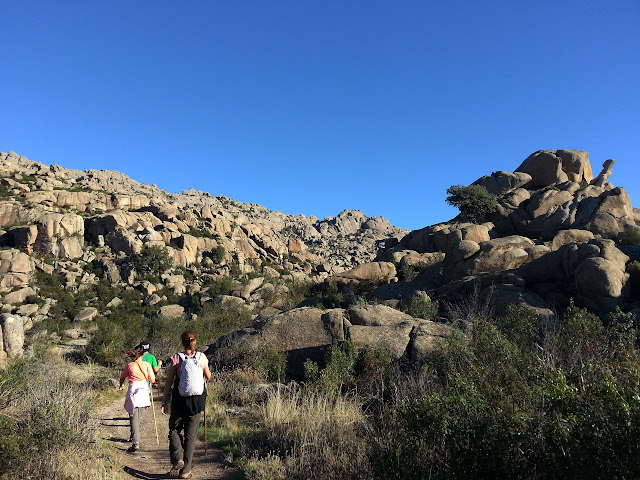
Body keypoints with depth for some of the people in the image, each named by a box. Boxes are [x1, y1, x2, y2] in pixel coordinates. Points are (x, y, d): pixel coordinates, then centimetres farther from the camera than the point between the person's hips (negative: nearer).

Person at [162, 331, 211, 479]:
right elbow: (208, 377, 12)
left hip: (179, 400, -2)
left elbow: (168, 381, -6)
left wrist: (164, 401, 2)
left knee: (174, 430, 19)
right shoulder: (202, 357, -2)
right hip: (197, 401, 2)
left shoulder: (176, 358, -8)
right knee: (191, 434, 11)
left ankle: (177, 459, 1)